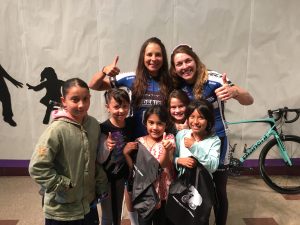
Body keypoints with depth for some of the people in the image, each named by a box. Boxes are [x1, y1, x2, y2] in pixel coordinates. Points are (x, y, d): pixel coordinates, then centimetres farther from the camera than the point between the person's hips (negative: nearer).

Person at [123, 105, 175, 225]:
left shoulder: (169, 139, -8)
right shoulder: (140, 142, -3)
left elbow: (164, 164, -21)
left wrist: (166, 149, -39)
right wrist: (126, 153, -14)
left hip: (162, 191, -1)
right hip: (144, 191, 2)